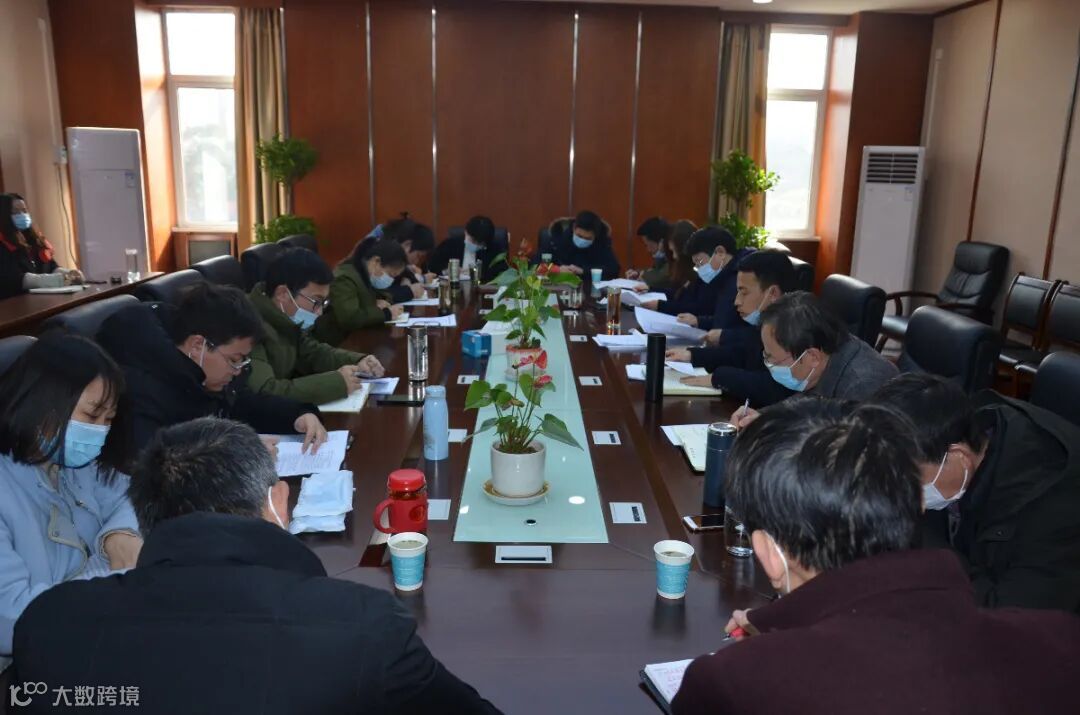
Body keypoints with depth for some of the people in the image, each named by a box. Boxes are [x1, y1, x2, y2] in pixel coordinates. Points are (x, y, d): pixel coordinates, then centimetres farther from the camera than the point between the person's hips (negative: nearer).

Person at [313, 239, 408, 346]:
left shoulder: (366, 274, 6)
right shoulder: (345, 278, -20)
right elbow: (349, 319, -33)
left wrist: (378, 302, -2)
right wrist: (386, 313, -22)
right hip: (337, 343, -8)